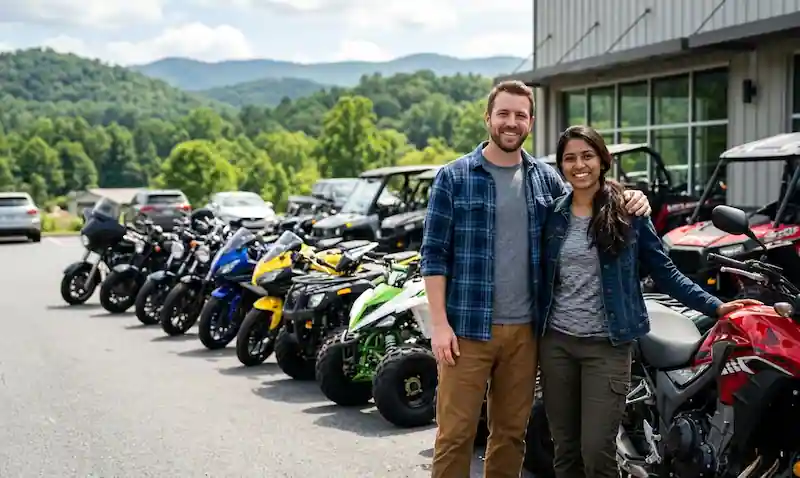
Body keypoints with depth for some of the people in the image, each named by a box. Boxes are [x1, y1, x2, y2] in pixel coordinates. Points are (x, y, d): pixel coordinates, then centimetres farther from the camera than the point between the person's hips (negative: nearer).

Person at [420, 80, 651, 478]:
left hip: (523, 330, 4)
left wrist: (630, 202, 1)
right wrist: (439, 323, -10)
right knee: (455, 434, -2)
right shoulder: (453, 177, -2)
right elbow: (433, 254, -3)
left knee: (511, 432, 13)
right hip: (467, 329, -4)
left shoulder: (546, 178, 9)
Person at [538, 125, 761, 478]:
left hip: (607, 346, -3)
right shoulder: (552, 214, 6)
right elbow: (539, 275, 11)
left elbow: (664, 271, 1)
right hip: (555, 342, 3)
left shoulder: (628, 212, -2)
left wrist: (714, 306, -6)